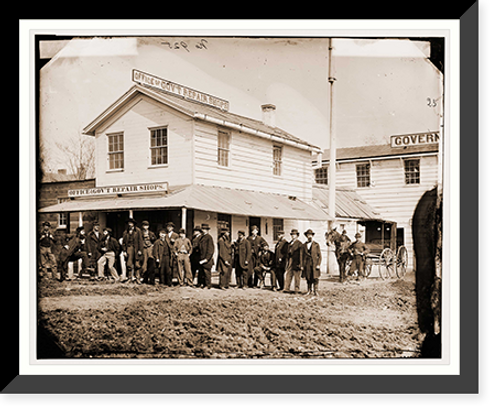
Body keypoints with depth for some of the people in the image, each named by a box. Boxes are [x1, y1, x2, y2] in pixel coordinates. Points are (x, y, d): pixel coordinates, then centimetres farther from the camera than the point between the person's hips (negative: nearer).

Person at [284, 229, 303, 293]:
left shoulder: (299, 243, -7)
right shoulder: (290, 243, 14)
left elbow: (301, 255, -10)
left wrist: (301, 265, -12)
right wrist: (287, 262, 14)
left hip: (296, 263, -7)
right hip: (290, 263, 7)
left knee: (297, 277, 1)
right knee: (288, 276, 5)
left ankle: (297, 290, 9)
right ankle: (287, 289, 9)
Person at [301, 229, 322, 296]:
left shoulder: (316, 245, 3)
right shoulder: (304, 245, 10)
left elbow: (319, 255, 2)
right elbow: (302, 256, 11)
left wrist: (318, 264, -7)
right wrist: (302, 265, 4)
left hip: (315, 264, -2)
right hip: (307, 264, 2)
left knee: (315, 277, -5)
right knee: (308, 278, 3)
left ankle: (315, 291, 1)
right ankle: (309, 291, 11)